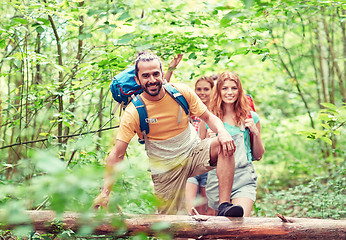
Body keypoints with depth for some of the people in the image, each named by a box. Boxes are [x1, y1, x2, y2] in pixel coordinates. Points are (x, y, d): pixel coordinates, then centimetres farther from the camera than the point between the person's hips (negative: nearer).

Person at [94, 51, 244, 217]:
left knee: (224, 146, -27)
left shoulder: (182, 92, -8)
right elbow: (117, 154, -16)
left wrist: (222, 132, -26)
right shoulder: (133, 113, -16)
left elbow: (208, 117, -2)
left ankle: (224, 206, -29)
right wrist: (105, 193, -24)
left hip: (193, 153, 2)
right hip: (165, 169, -2)